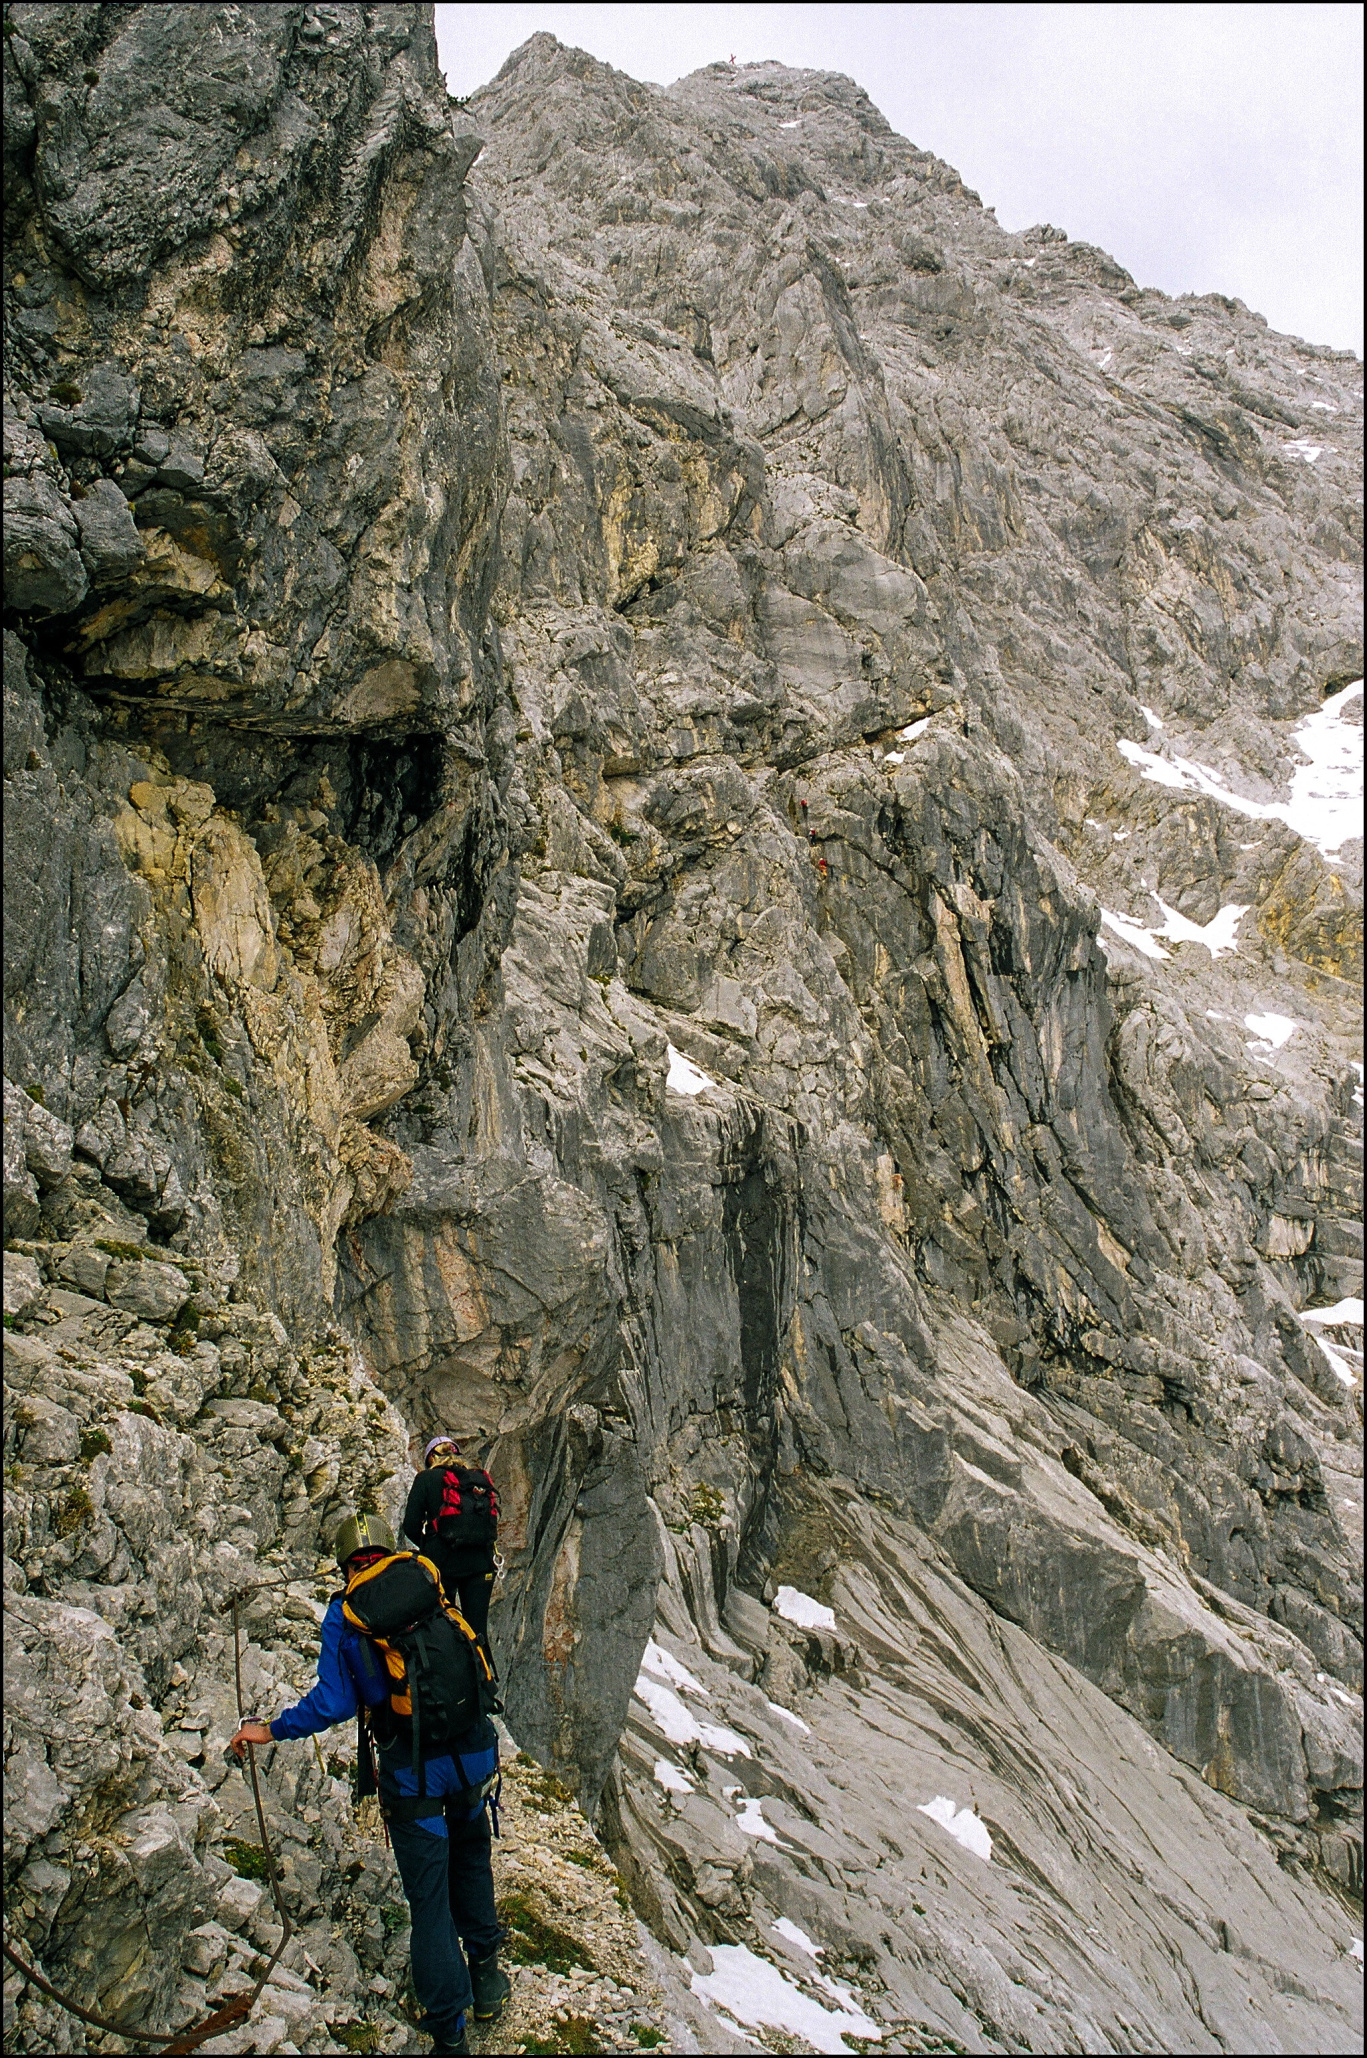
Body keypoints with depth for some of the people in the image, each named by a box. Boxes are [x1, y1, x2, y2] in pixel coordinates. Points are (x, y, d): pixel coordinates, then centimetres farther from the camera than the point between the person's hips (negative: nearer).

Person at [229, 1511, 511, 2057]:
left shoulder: (344, 1612, -3)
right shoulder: (426, 1579, 4)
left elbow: (334, 1702, -6)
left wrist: (270, 1730, 7)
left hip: (412, 1768, -3)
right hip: (474, 1748, 3)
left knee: (429, 1898, 8)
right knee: (471, 1857, 28)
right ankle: (485, 1975, 41)